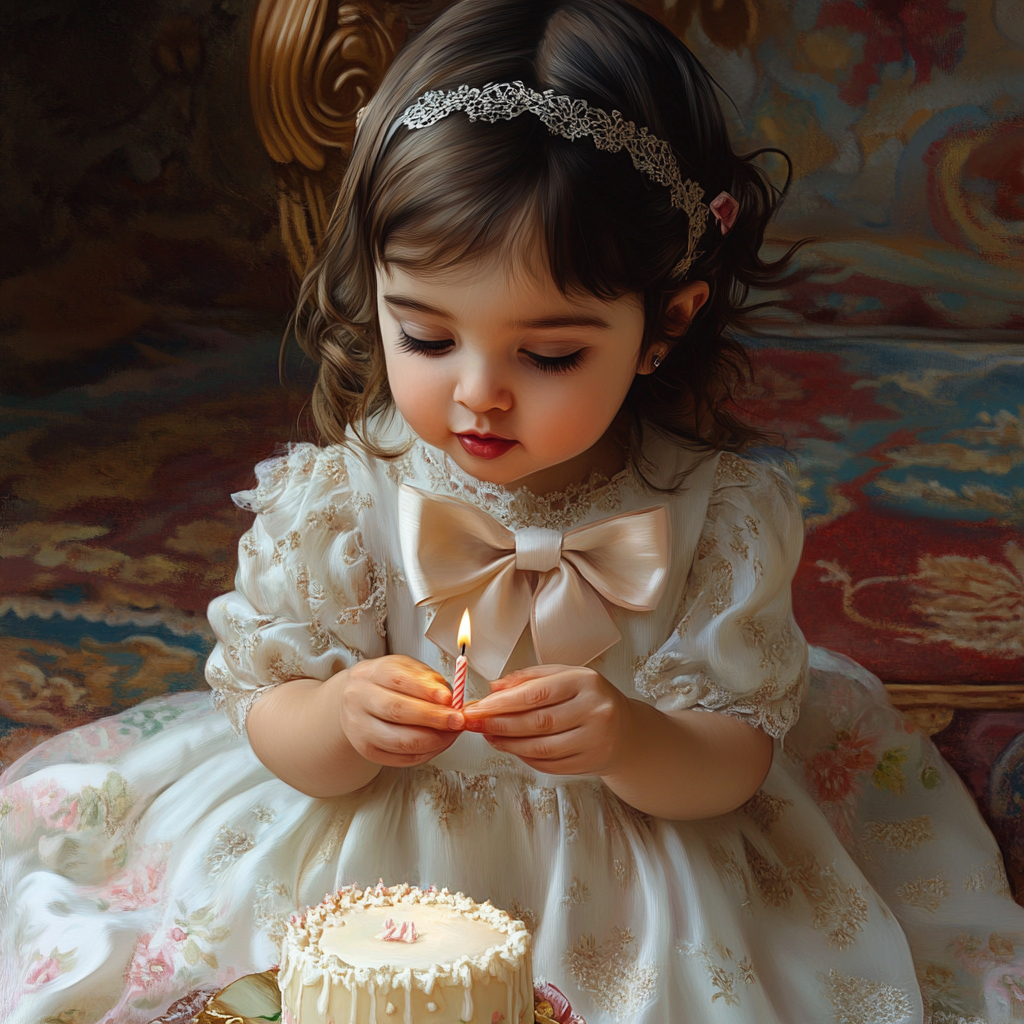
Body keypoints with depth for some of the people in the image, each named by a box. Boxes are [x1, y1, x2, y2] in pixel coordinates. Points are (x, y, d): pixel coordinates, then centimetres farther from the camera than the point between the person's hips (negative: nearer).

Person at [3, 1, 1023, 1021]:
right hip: (380, 864, -1)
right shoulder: (339, 494, -17)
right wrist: (340, 719, -33)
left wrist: (634, 743, -37)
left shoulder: (719, 511, -19)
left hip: (631, 870, 2)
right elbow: (269, 722, -8)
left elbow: (735, 762, -14)